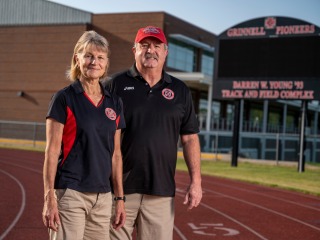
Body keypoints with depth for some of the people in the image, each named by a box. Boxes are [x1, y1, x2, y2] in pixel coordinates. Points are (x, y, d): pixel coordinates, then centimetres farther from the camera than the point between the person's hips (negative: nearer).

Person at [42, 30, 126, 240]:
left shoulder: (115, 103, 10)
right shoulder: (64, 99, -3)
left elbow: (115, 154, 13)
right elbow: (52, 151, -6)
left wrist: (120, 198, 10)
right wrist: (49, 198, -12)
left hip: (103, 196, 5)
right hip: (69, 193, -5)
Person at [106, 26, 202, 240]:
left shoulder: (180, 91, 11)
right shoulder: (116, 85, 3)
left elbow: (190, 139, 10)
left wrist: (196, 181, 1)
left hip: (161, 190, 2)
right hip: (119, 188, -2)